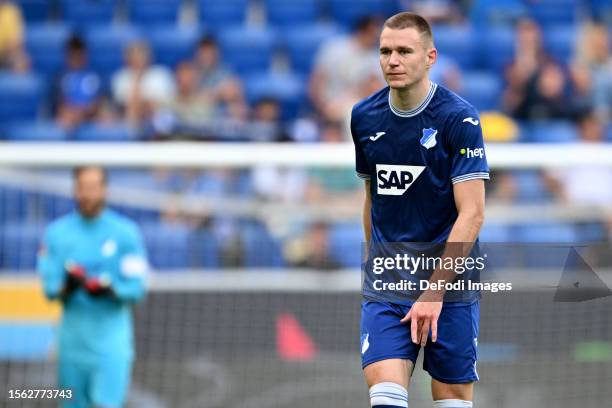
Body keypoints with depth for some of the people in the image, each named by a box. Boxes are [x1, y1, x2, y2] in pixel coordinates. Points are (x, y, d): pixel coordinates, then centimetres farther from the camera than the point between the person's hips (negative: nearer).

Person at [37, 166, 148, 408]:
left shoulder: (125, 232, -1)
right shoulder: (56, 233, 4)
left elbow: (136, 288, -3)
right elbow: (49, 287, 1)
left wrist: (110, 289, -23)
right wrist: (66, 286, -21)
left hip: (111, 339, -2)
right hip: (73, 339, 2)